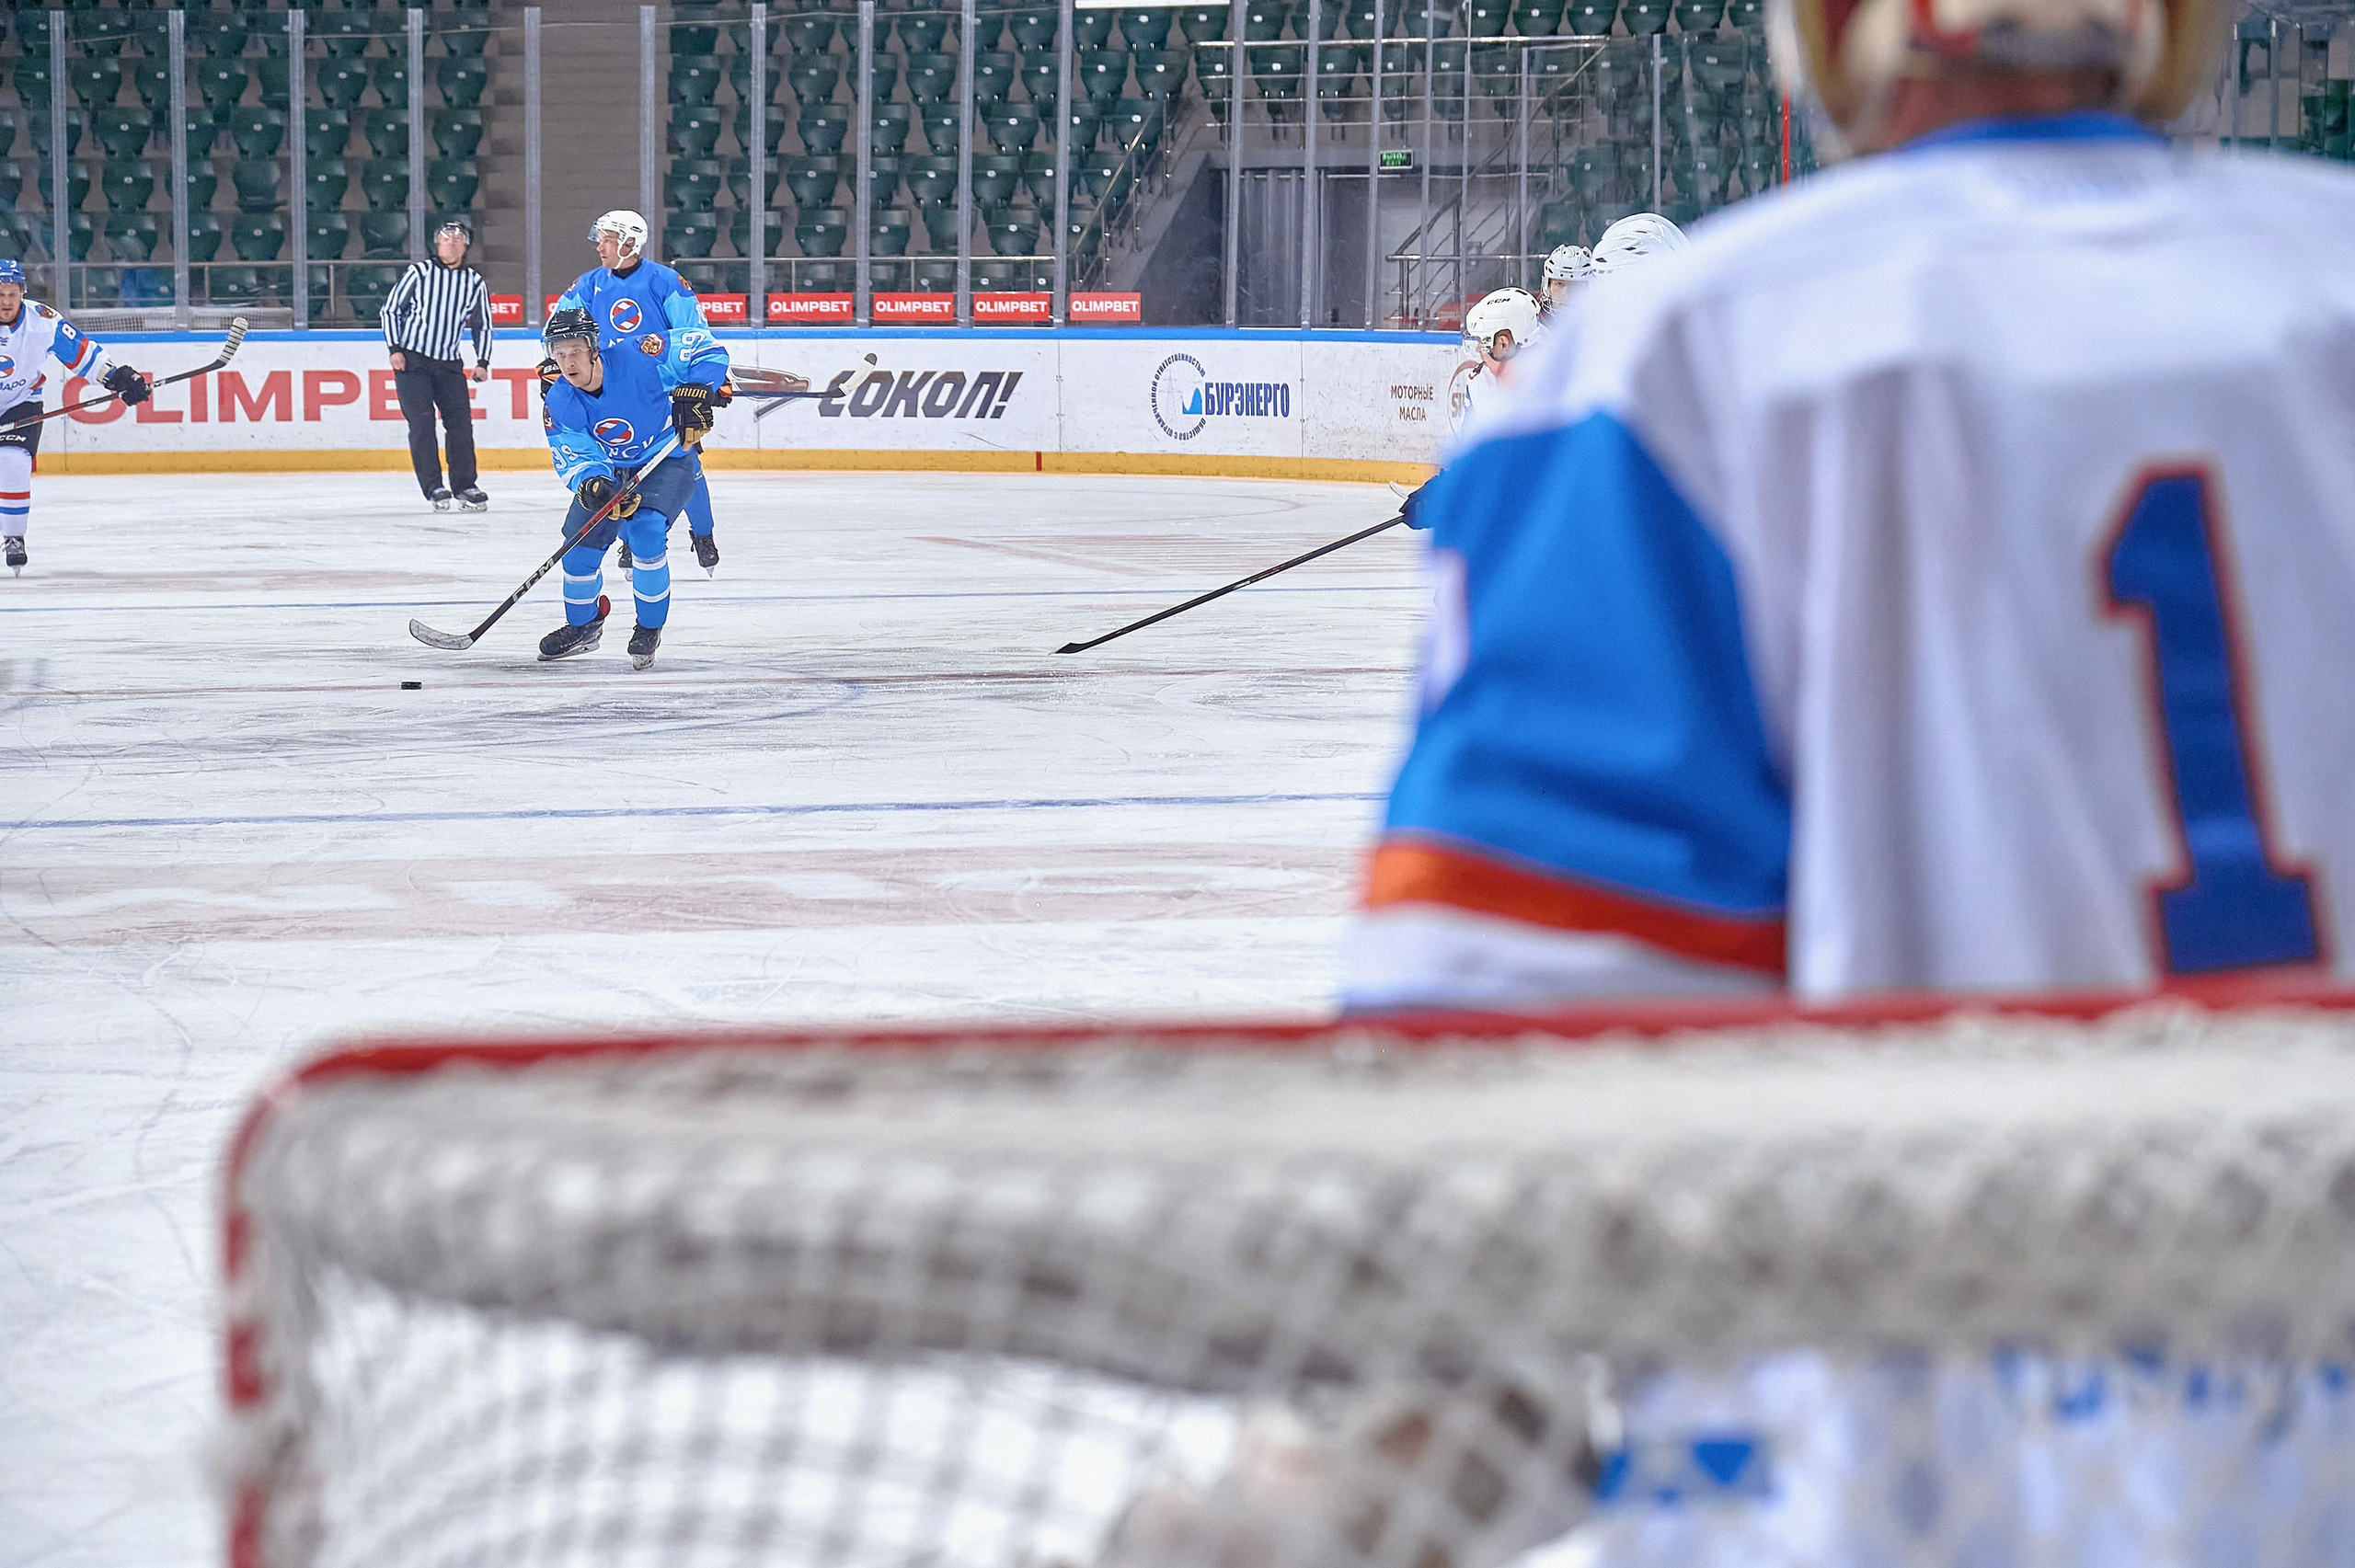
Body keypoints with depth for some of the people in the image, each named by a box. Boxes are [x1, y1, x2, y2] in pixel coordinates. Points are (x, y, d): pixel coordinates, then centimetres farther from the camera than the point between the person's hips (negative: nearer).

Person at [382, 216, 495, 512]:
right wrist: (395, 349, -6)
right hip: (412, 360, -3)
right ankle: (434, 488, -7)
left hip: (450, 364, 3)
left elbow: (482, 325, 16)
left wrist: (482, 362, 5)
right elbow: (391, 309, 1)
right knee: (422, 423, -9)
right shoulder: (419, 273, -3)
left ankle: (464, 485, 10)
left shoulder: (475, 283, 6)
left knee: (460, 421, -2)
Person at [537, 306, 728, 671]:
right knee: (580, 539, -3)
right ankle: (583, 626, 24)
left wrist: (692, 394, -35)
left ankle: (650, 628, -7)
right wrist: (590, 484, -41)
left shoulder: (637, 360, -29)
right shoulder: (559, 404, -16)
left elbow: (709, 354, -22)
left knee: (645, 531, -26)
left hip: (667, 460, -5)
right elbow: (573, 459, -19)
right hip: (610, 471, 5)